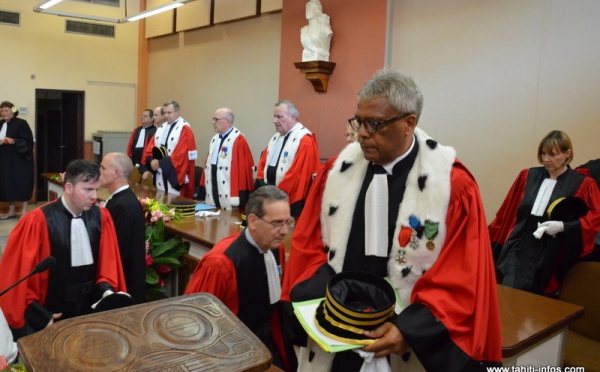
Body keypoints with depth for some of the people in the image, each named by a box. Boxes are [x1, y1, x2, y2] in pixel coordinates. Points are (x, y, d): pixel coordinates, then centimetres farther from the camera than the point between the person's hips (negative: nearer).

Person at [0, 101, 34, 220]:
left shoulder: (21, 123, -7)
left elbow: (28, 141, -12)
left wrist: (13, 141, -25)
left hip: (19, 159, -6)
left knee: (21, 183, -3)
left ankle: (24, 210, 6)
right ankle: (11, 211, 15)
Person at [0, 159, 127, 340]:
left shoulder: (101, 217, -5)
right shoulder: (38, 222, -17)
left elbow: (108, 264, 4)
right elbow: (17, 276, -11)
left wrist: (107, 290, -13)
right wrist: (40, 317, -11)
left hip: (90, 312, 4)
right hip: (51, 316, -3)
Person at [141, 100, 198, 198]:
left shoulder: (184, 129, -7)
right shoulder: (161, 129, 14)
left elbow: (181, 154, -17)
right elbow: (150, 148, 10)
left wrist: (160, 163, -17)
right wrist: (152, 161, -10)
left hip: (176, 177, -7)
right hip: (161, 176, 7)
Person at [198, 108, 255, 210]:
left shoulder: (238, 140, -13)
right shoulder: (215, 139, 15)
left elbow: (243, 168, -17)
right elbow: (208, 164, 17)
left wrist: (240, 195, -18)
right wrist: (204, 189, 16)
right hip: (212, 193, 8)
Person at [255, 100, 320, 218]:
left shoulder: (305, 141, -13)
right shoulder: (276, 138, 15)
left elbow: (298, 173, -20)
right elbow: (264, 162, 17)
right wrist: (261, 182, 1)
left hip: (290, 199, -8)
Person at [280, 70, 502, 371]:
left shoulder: (453, 184, -13)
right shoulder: (337, 170, -3)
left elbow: (464, 279, -12)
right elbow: (309, 242, 3)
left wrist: (409, 330, -21)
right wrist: (317, 302, -10)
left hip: (408, 346, -3)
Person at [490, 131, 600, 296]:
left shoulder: (582, 184, -2)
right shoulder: (528, 176, 6)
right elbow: (507, 211, 11)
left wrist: (563, 226, -18)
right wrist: (493, 242, 12)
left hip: (551, 256, -2)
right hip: (519, 248, 2)